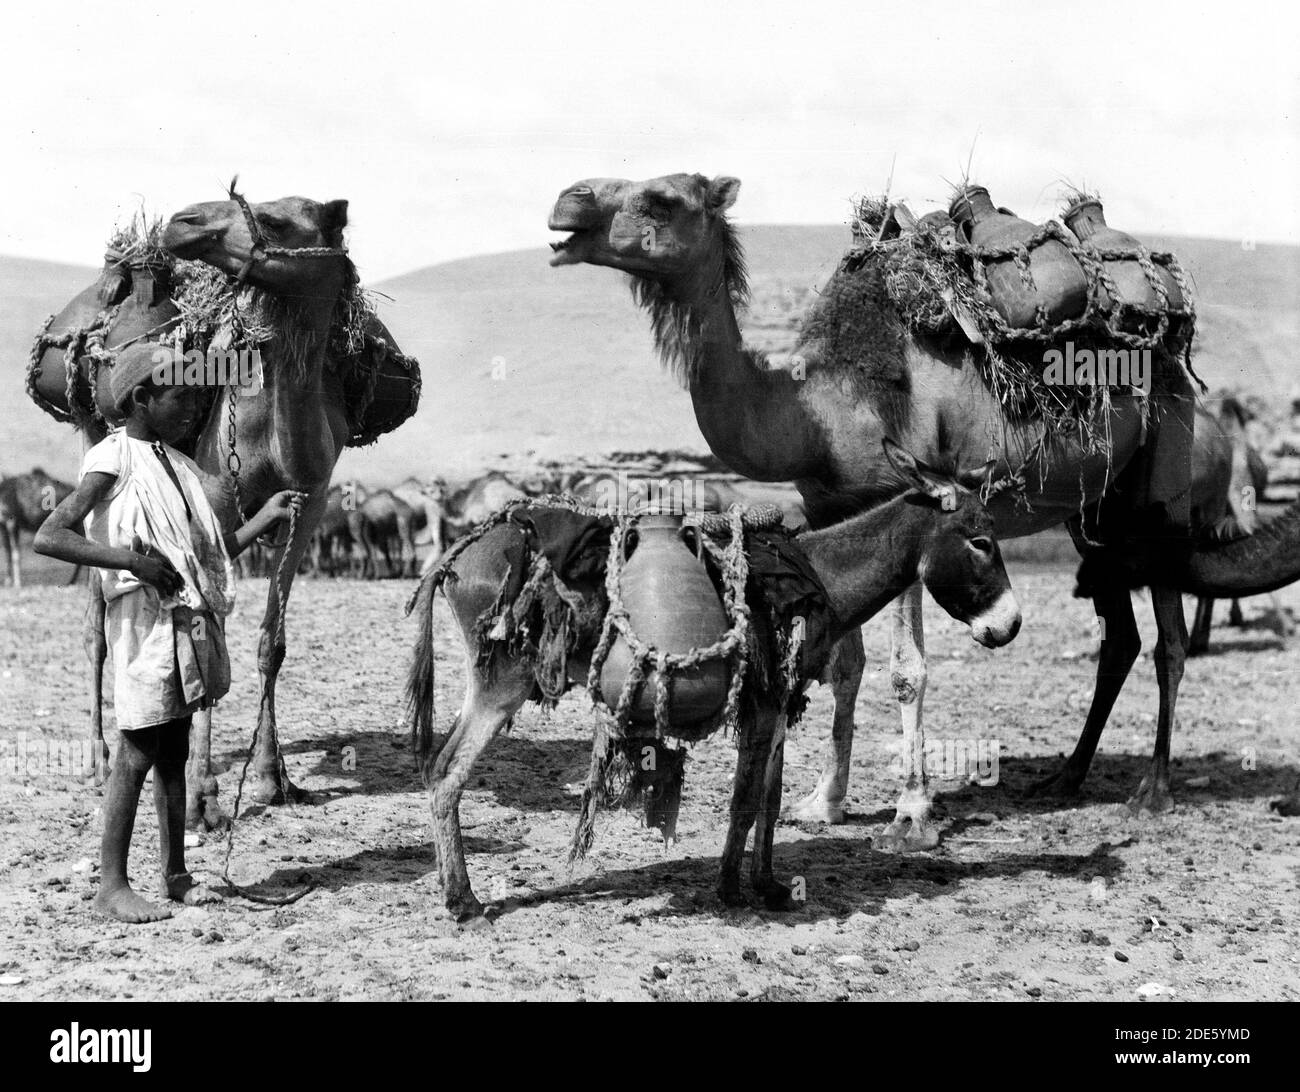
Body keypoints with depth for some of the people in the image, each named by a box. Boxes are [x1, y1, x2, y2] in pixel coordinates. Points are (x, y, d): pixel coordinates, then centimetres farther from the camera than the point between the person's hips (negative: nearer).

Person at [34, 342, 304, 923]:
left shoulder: (173, 463, 15)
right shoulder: (113, 460, -9)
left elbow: (205, 554, 19)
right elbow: (49, 536, -17)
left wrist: (266, 517, 10)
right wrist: (132, 560, -23)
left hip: (190, 621, 8)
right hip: (145, 620, -8)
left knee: (173, 752, 12)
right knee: (137, 753, -5)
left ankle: (175, 874, 18)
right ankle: (112, 884, 2)